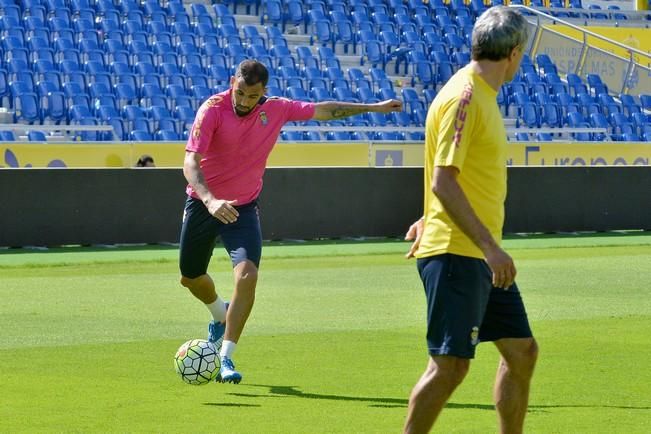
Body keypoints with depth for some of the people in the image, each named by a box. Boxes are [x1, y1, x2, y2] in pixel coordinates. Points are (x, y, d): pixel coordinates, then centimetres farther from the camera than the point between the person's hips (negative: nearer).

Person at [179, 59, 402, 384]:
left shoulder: (276, 109, -8)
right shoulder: (213, 110, -20)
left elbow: (322, 110, 8)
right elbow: (190, 162, -27)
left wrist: (373, 107, 13)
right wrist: (210, 200, -44)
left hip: (243, 207, 1)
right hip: (203, 203, -1)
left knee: (247, 275, -22)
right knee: (191, 278, 15)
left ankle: (225, 357, -15)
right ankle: (220, 315, 50)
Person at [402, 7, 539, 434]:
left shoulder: (482, 95, 14)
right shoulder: (463, 98, -16)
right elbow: (443, 181, -22)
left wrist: (431, 219, 29)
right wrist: (490, 246, -25)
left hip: (483, 255, 10)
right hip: (456, 253, -10)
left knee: (521, 351, 11)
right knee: (450, 363, -8)